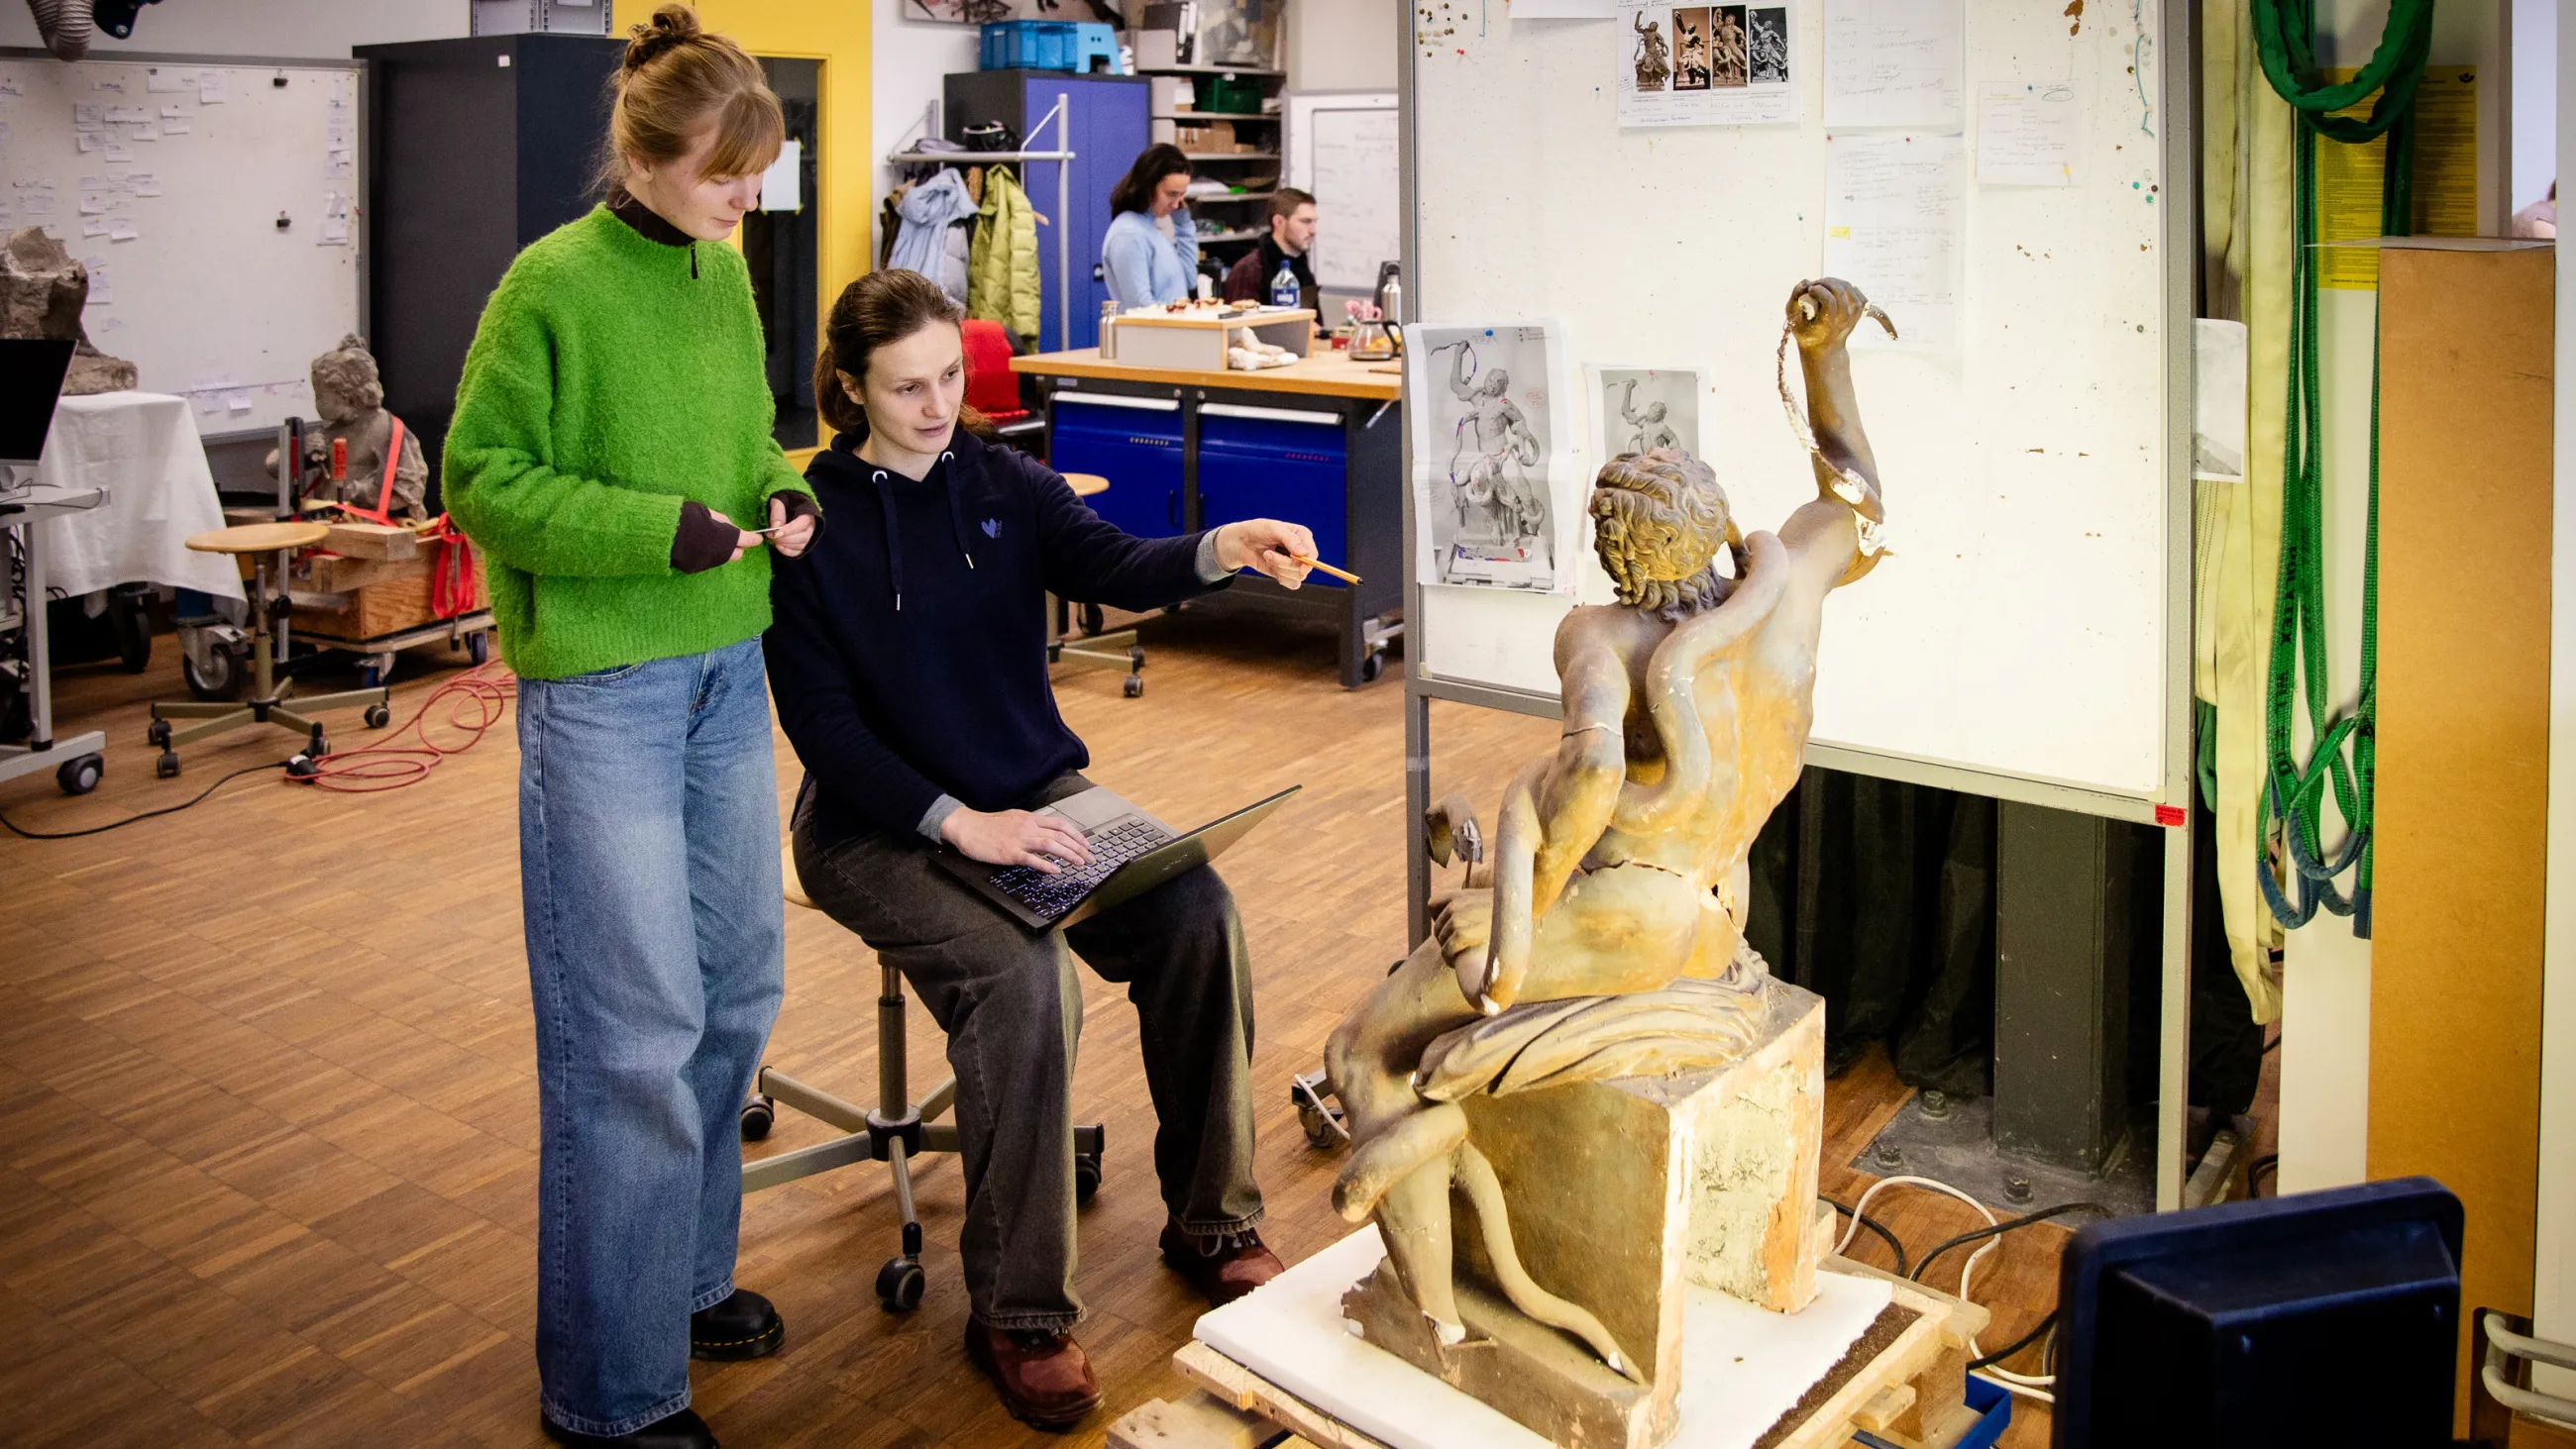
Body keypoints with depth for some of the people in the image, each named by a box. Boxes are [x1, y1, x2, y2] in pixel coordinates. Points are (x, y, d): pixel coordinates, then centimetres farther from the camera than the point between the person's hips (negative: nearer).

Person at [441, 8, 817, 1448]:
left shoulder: (725, 270, 9)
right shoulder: (552, 286, -12)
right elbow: (486, 483, -11)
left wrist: (782, 492, 0)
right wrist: (661, 528, -19)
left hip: (729, 677, 8)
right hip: (603, 694, -7)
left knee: (736, 989, 15)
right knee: (634, 1032, -3)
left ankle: (686, 1273, 35)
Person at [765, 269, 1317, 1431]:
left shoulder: (1005, 484, 5)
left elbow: (1114, 569, -14)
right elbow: (824, 725, -12)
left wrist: (1221, 550, -37)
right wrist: (958, 823, -25)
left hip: (1033, 794, 5)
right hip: (881, 825, -4)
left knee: (1198, 912, -20)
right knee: (1020, 970, -32)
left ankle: (1211, 1223, -2)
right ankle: (1018, 1314, -18)